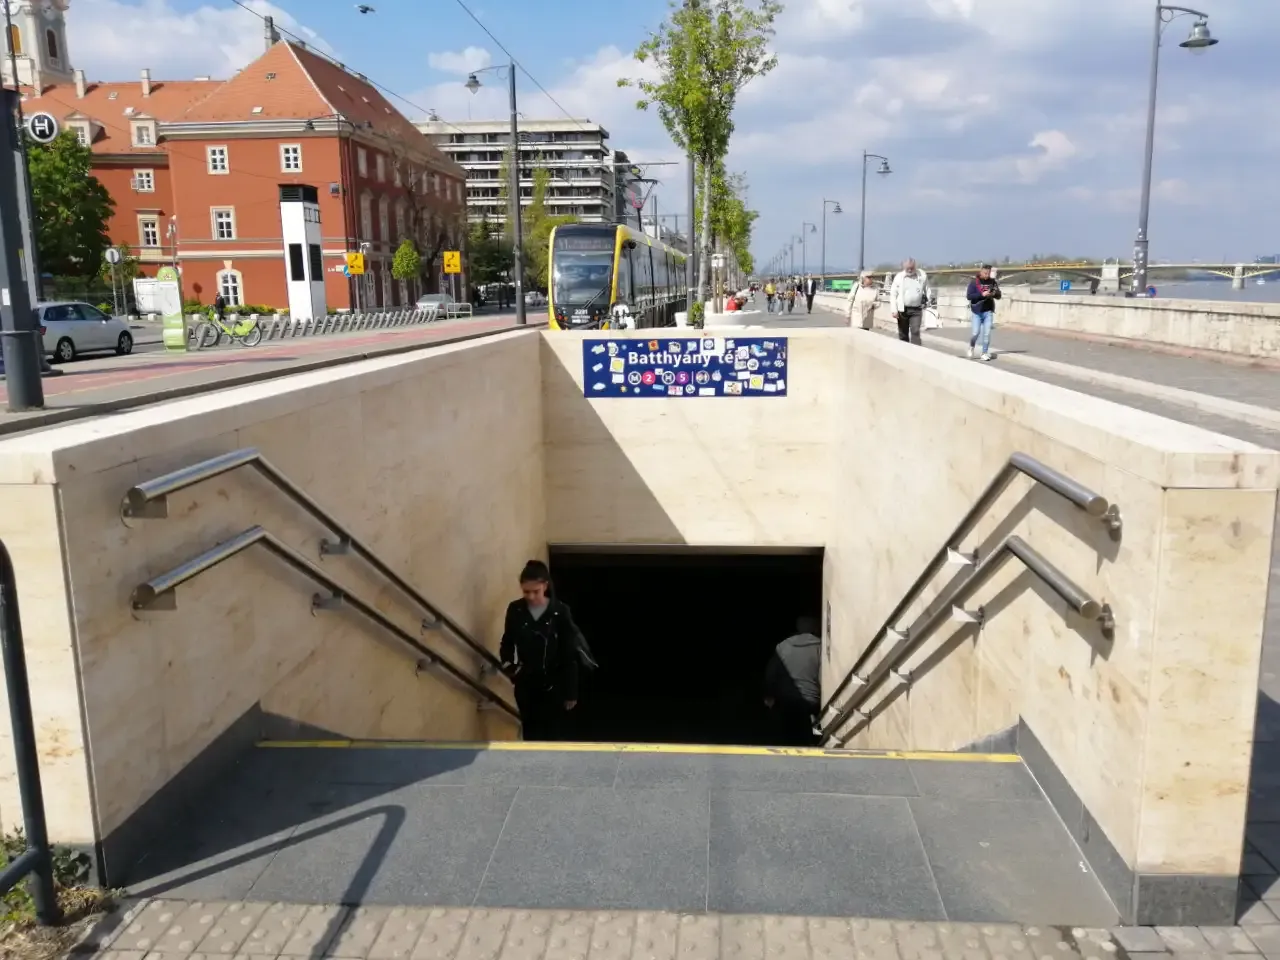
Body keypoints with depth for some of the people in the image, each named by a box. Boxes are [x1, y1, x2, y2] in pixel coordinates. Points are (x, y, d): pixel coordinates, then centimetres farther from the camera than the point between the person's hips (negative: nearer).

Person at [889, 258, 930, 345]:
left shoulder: (922, 275, 0)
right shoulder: (899, 277, -3)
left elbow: (927, 290, 11)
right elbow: (893, 294, -3)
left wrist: (926, 303, 5)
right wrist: (894, 310, -10)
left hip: (916, 310, 0)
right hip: (902, 309, 0)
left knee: (915, 331, -11)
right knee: (903, 334, 9)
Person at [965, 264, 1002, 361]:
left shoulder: (993, 282, 4)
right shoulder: (974, 282, -5)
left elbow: (999, 296, 10)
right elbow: (969, 296, -13)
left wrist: (995, 293, -14)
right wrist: (982, 294, -22)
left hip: (988, 311, 2)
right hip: (977, 311, -2)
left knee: (987, 333, -3)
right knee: (975, 332, -4)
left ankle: (984, 353, 6)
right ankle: (972, 347, 25)